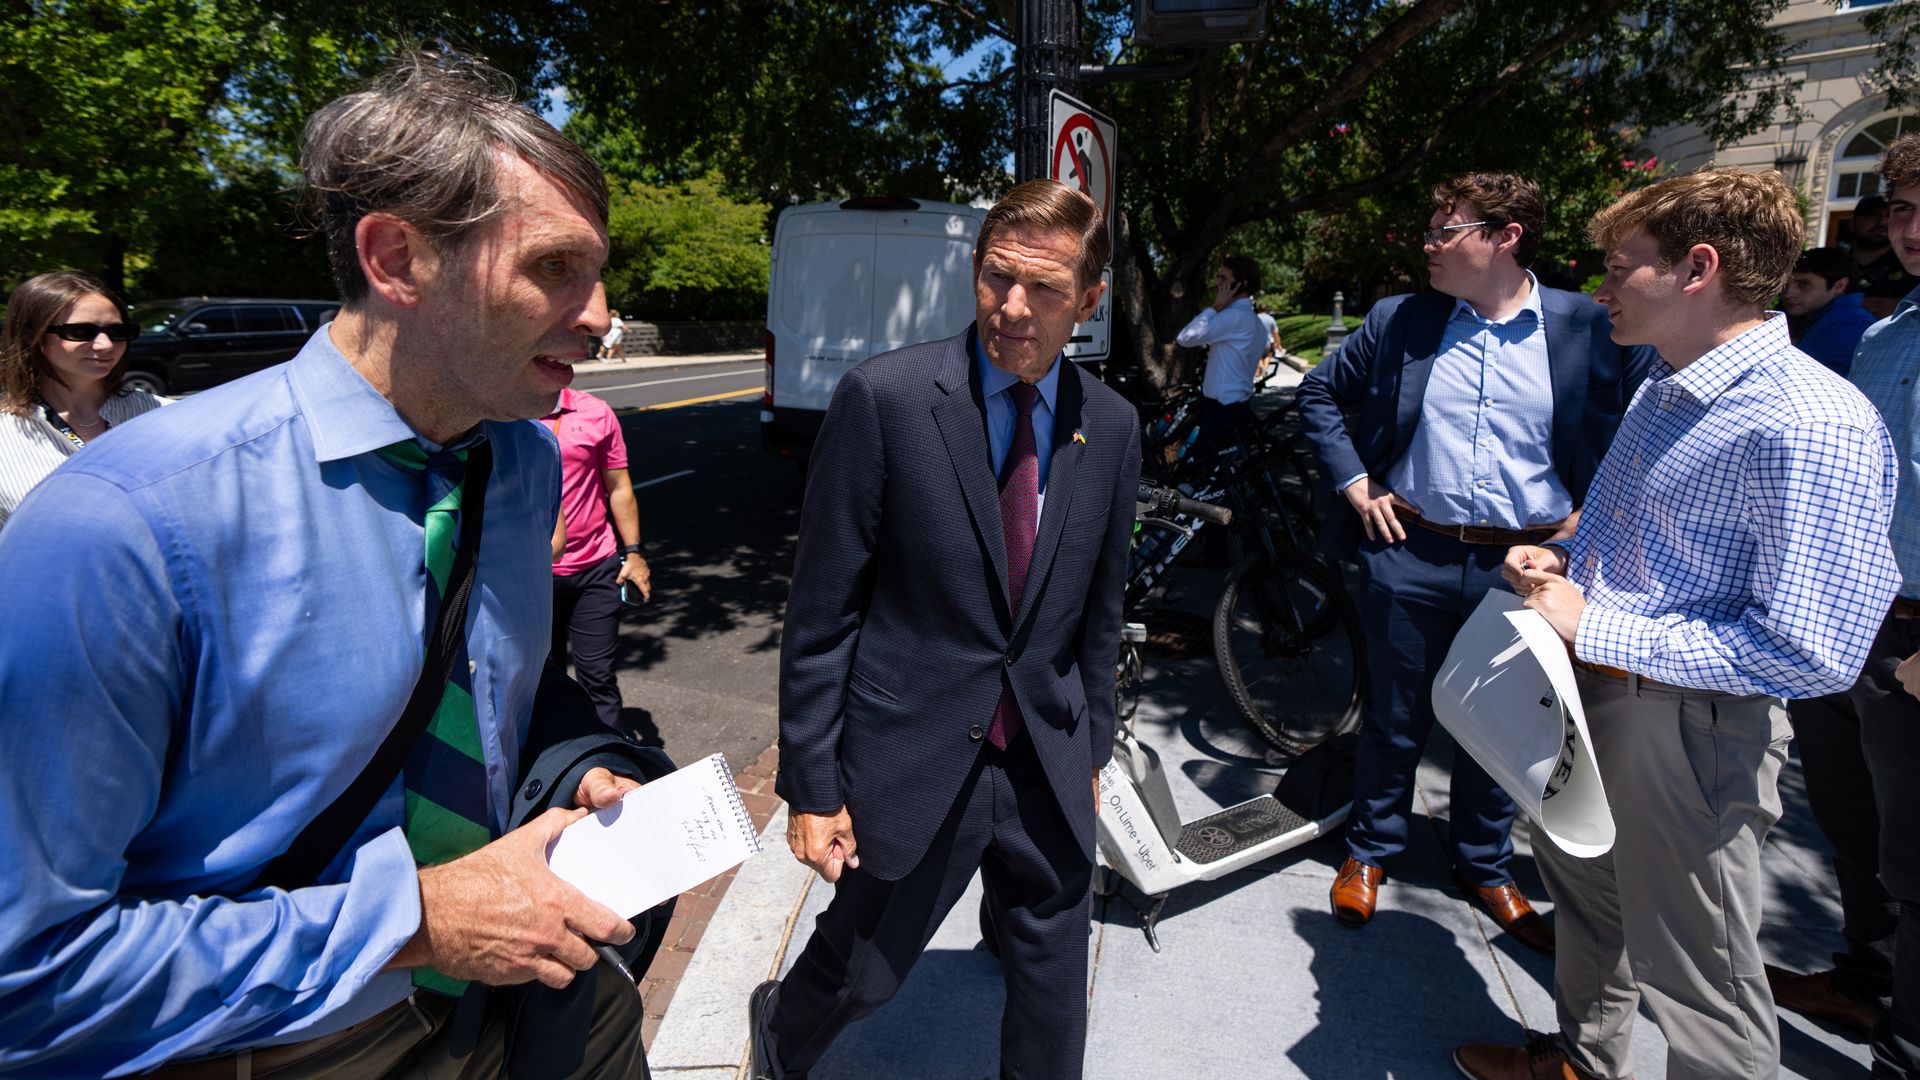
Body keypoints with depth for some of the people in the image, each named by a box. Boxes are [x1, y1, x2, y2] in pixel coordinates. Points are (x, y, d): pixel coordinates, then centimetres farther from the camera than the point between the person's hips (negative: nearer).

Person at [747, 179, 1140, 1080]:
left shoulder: (1111, 426, 0)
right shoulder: (885, 397, -14)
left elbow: (1099, 609, 9)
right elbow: (821, 610, -11)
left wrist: (1089, 752, 14)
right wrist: (810, 785, -9)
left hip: (1047, 772, 4)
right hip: (912, 765, -3)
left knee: (1052, 1008, 18)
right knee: (859, 972, 18)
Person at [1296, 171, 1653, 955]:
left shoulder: (1593, 329, -2)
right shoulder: (1397, 321, 1)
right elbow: (1318, 392, 12)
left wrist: (1590, 512, -2)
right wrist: (1353, 482, 3)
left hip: (1524, 566, 0)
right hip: (1411, 554, 0)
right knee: (1396, 719, 12)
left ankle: (1485, 867, 38)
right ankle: (1369, 852, 33)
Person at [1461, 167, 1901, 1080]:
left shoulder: (1811, 428, -23)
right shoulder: (1667, 385, 7)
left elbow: (1812, 652, -27)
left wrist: (1595, 629, -23)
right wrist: (1564, 557, 1)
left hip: (1688, 726, -9)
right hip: (1590, 692, 10)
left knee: (1693, 969, 9)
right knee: (1585, 893, 26)